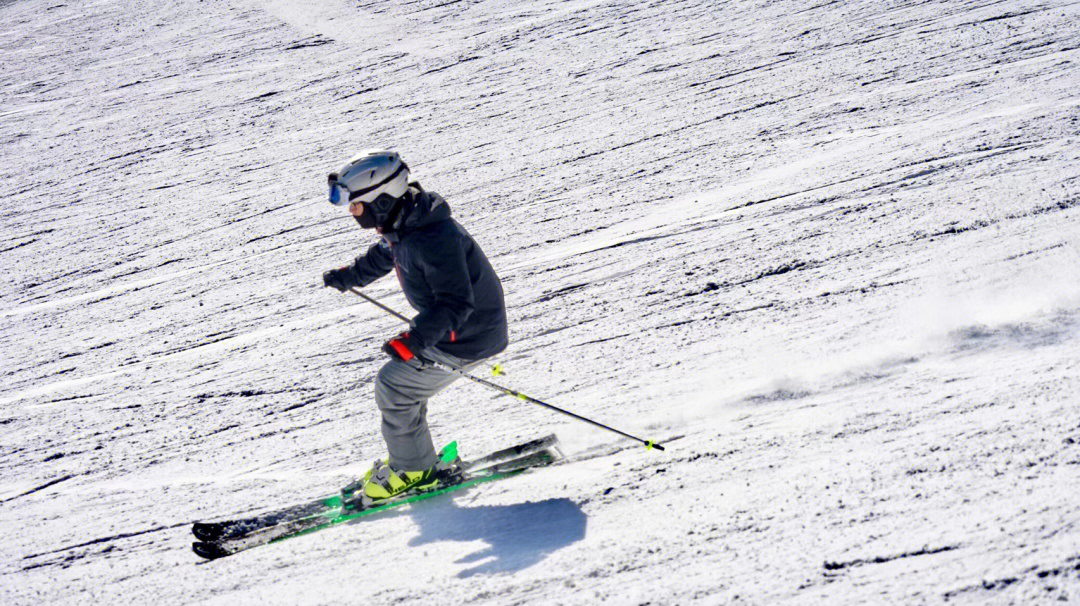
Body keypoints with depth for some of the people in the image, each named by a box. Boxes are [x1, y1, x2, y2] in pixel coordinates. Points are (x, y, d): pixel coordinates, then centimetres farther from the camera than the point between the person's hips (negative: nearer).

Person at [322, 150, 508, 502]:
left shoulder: (433, 239, -32)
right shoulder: (401, 225, -1)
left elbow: (455, 303, -34)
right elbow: (383, 256, 23)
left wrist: (416, 339, -44)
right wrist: (348, 276, 37)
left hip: (467, 338, -10)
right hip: (445, 324, 10)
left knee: (393, 386, -4)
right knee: (399, 380, 18)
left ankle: (416, 471, 11)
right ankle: (410, 456, 33)